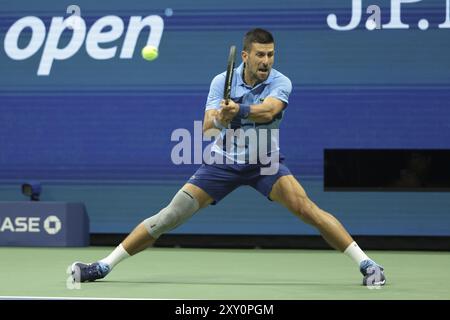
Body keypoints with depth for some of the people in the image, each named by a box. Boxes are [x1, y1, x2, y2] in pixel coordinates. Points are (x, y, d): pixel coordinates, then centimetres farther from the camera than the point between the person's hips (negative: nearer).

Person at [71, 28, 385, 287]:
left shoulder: (281, 82, -14)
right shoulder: (222, 82, -10)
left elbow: (268, 111, -35)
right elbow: (208, 125, -20)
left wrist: (237, 110, -54)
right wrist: (220, 118, -44)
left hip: (265, 162, -1)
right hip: (224, 162, 1)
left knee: (306, 208, -23)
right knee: (169, 216, -6)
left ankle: (365, 263, -15)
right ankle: (103, 266, 1)